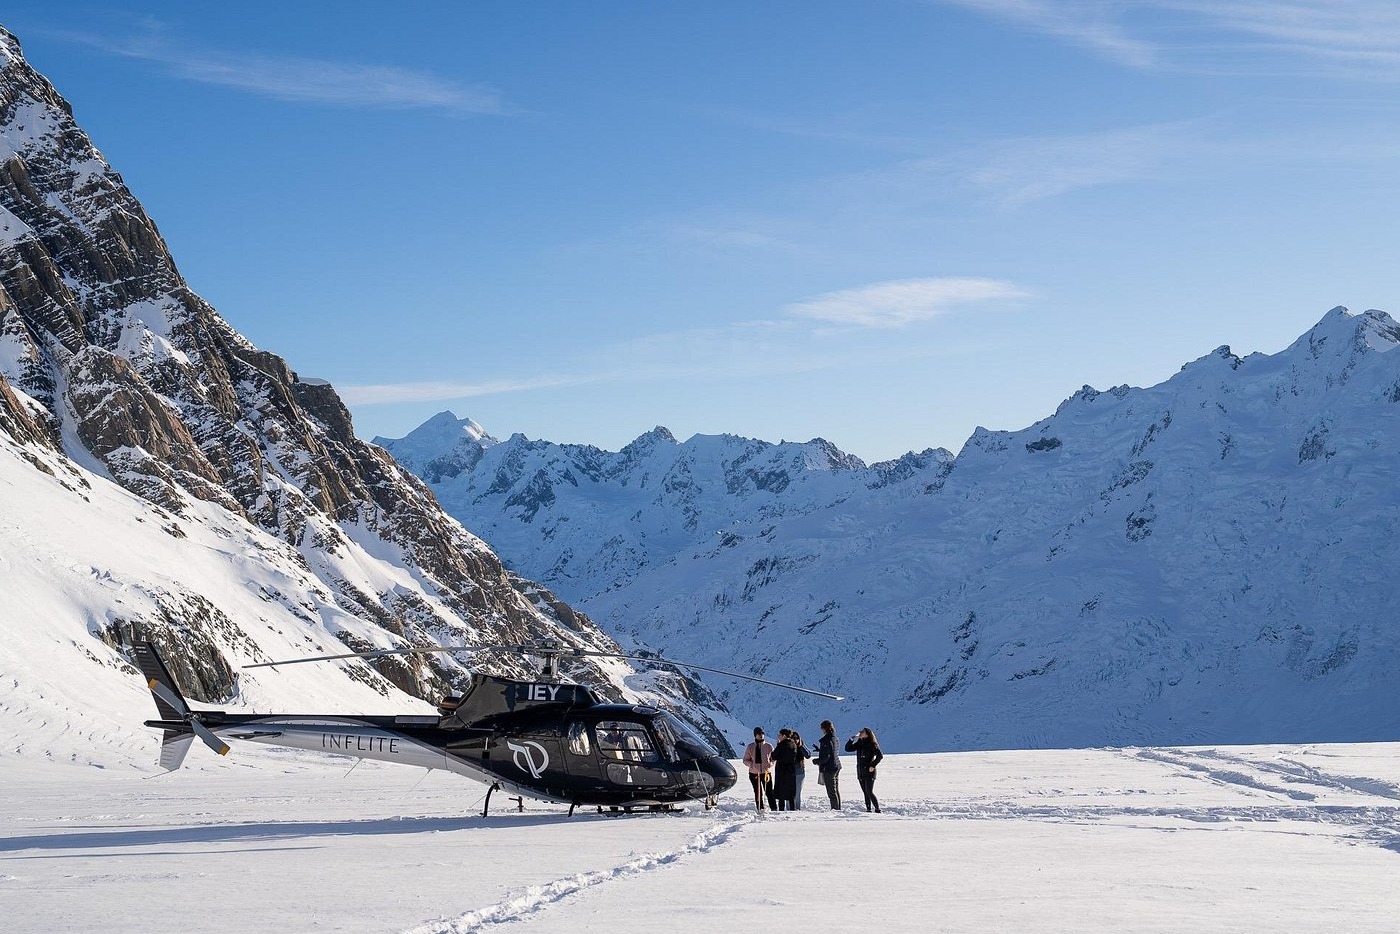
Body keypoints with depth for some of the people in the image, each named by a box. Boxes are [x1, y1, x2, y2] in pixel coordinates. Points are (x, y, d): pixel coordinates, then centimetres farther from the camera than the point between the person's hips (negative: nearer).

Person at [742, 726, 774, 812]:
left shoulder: (768, 746, 2)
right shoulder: (750, 747, 2)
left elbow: (773, 758, 11)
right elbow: (745, 760, 6)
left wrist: (770, 764, -9)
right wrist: (752, 764, -13)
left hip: (766, 772, 0)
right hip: (754, 773, 0)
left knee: (769, 792, -4)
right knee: (758, 793, 2)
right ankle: (760, 809, 10)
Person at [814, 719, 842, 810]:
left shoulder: (826, 740, -18)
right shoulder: (835, 738, 9)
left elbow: (826, 757, -20)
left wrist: (817, 761, -4)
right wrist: (820, 750, 24)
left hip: (828, 768, -9)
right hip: (837, 766, 9)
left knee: (832, 791, -4)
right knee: (836, 790, 14)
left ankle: (835, 809, -5)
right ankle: (838, 808, 18)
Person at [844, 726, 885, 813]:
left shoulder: (872, 745, -9)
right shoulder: (859, 744, 11)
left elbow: (880, 755, -15)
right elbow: (848, 748, 10)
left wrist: (873, 765, -17)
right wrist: (852, 738, 0)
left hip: (869, 772, -7)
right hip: (861, 772, 7)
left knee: (869, 792, -11)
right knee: (865, 793, 9)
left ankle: (877, 809, -7)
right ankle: (868, 809, 13)